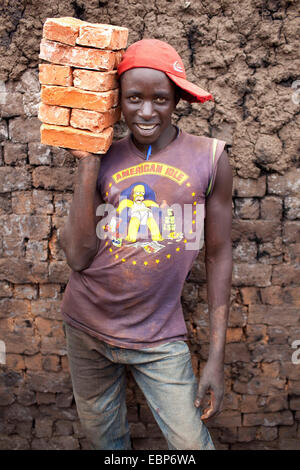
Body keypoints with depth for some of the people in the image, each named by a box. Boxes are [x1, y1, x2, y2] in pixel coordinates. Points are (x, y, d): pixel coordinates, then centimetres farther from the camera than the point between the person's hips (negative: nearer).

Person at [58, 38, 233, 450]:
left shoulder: (208, 158, -8)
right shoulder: (104, 159, -3)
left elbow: (218, 256, -4)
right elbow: (78, 257, -9)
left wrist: (217, 357, -5)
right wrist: (88, 167, -14)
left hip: (159, 337, -2)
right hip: (87, 327, 3)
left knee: (192, 442, 0)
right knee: (102, 437, 20)